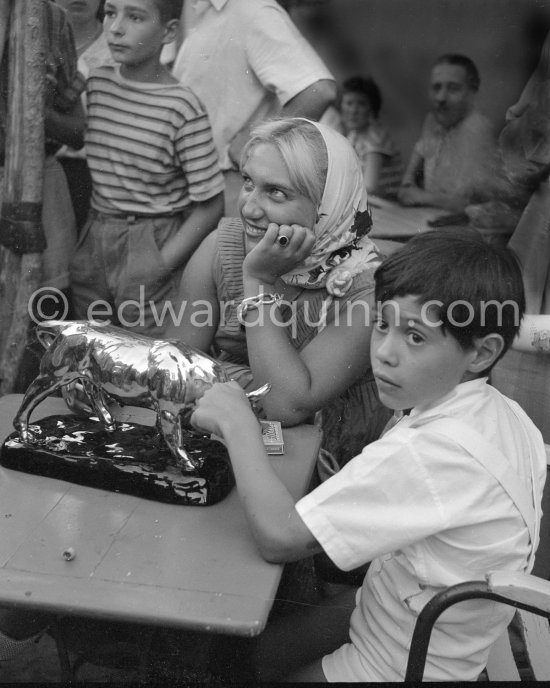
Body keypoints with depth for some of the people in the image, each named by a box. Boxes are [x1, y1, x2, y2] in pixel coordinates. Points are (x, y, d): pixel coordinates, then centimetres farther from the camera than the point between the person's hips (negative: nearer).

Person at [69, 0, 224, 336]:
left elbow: (209, 205, -13)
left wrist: (159, 265, -15)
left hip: (154, 245, -5)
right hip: (94, 243, 5)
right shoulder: (96, 82, 2)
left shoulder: (182, 107, -15)